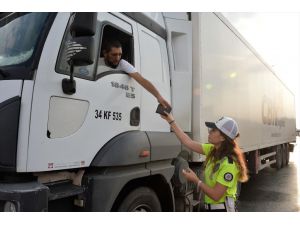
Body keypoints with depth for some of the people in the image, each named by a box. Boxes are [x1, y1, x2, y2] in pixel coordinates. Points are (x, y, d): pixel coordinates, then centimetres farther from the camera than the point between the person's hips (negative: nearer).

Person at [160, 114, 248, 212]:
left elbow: (216, 195, -23)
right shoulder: (212, 150, -3)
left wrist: (196, 180, -18)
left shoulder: (229, 163, -25)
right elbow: (188, 142, -1)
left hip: (223, 209, -7)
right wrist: (171, 121, -1)